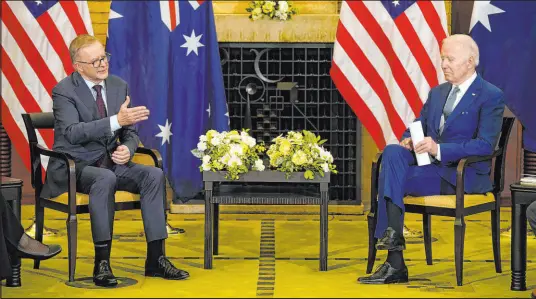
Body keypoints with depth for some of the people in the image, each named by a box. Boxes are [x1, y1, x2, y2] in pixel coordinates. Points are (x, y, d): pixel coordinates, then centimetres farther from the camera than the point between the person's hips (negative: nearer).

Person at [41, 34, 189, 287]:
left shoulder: (119, 85, 7)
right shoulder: (64, 91, -11)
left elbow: (130, 132, 11)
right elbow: (72, 133, -26)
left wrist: (127, 149, -14)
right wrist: (117, 120, -34)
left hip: (110, 162, 6)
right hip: (73, 167, -6)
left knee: (154, 174, -19)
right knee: (105, 178, -37)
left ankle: (155, 259, -17)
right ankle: (102, 262, -31)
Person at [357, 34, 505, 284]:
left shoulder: (491, 97, -5)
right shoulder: (437, 93, 19)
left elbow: (485, 145, -15)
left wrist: (439, 149, -24)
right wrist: (408, 141, -4)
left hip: (464, 175, -6)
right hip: (430, 166, 6)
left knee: (393, 178, -28)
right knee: (392, 151, -27)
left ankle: (395, 264, -24)